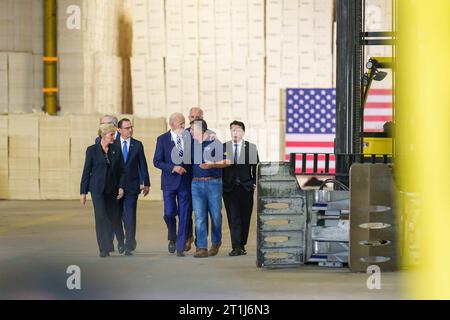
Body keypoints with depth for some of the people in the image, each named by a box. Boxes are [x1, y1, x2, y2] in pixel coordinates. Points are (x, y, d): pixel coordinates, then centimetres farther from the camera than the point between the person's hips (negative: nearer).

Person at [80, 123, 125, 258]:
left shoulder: (116, 150, 7)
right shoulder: (92, 150, -1)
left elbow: (122, 171, 9)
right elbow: (86, 171, 1)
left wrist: (121, 186, -4)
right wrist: (83, 192, -1)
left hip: (112, 190, 3)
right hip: (97, 188, -3)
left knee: (113, 217, 4)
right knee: (101, 216, -12)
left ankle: (107, 245, 22)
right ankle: (104, 248, -13)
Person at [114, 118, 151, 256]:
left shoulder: (137, 145, 6)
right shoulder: (113, 144, 3)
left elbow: (142, 165, 7)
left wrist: (146, 183, 5)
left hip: (132, 185, -1)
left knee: (130, 216, -7)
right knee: (117, 215, 8)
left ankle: (129, 246, -6)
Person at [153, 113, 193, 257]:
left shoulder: (189, 138, 5)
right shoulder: (162, 139, 0)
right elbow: (157, 161, -4)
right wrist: (173, 168, -15)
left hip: (186, 181, 2)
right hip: (169, 181, -2)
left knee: (184, 215, 0)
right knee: (169, 213, -6)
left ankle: (180, 247, 6)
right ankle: (172, 238, 22)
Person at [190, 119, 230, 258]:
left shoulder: (215, 143, -1)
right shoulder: (191, 144, 12)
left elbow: (226, 162, -1)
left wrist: (212, 165, -13)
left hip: (213, 183, -3)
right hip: (196, 184, 3)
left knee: (216, 215, 3)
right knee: (199, 217, -5)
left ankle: (216, 242, 26)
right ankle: (202, 248, -6)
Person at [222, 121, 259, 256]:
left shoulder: (251, 147, 5)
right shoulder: (223, 147, 5)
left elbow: (256, 167, 6)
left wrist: (255, 183, -2)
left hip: (246, 188, 1)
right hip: (229, 188, -1)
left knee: (245, 218, 3)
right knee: (233, 218, -7)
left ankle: (241, 246, 13)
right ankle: (236, 247, -9)